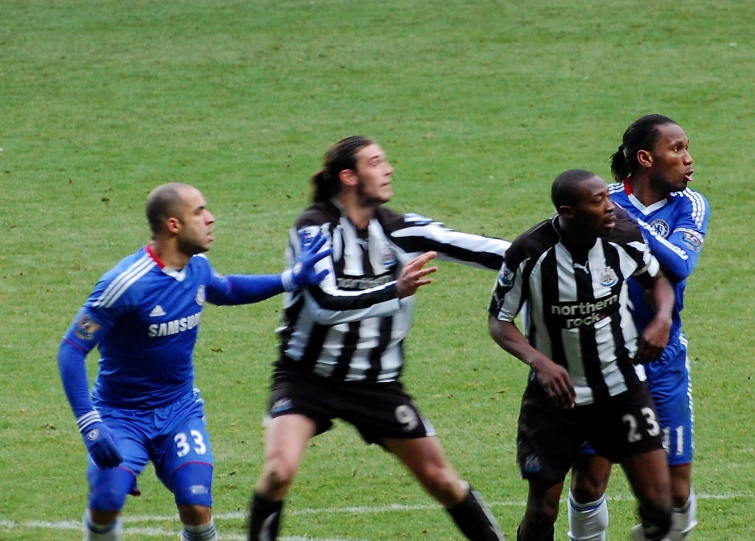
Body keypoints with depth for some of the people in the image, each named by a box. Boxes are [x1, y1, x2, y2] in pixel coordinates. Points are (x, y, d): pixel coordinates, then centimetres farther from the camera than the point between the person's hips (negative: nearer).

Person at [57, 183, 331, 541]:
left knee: (196, 509, -15)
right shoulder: (125, 283, -24)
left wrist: (290, 280, 15)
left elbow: (223, 291, 25)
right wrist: (90, 426, -30)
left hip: (180, 411, 5)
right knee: (106, 504, -24)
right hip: (121, 414, -5)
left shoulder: (197, 267, -2)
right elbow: (71, 350, -22)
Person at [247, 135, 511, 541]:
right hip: (308, 378, -4)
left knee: (438, 477, 6)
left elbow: (473, 249, -8)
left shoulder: (397, 229, -5)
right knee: (279, 469, -24)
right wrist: (396, 291, -37)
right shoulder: (315, 227, -16)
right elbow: (325, 304, -28)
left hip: (377, 382, 4)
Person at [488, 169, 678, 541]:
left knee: (657, 506, -5)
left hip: (622, 389, 2)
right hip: (556, 394, -2)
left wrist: (662, 319, -10)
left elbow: (657, 279, 11)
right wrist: (539, 361, -25)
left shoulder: (624, 238, -11)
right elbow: (499, 320, -8)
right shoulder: (529, 254, -19)